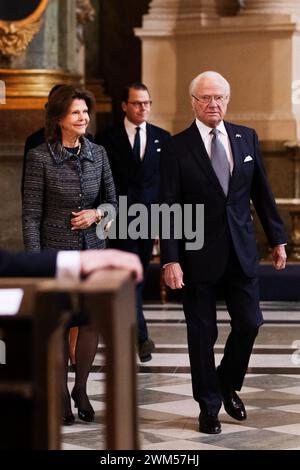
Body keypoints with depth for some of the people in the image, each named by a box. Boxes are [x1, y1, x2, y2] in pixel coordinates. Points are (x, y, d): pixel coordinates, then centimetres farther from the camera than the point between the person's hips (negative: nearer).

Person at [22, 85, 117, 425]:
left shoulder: (97, 154, 3)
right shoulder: (40, 157, -9)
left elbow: (113, 201, 12)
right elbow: (31, 215, -8)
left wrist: (97, 213, -10)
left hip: (93, 250, 3)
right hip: (55, 253, -3)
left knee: (92, 320, 0)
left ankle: (81, 389, 20)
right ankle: (62, 395, 20)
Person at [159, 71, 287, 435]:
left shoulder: (246, 138, 5)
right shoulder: (177, 148, -6)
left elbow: (261, 193, 11)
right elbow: (169, 208, -8)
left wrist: (277, 238, 9)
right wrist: (170, 260, -14)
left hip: (241, 253, 3)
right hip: (198, 255, -3)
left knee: (249, 323, 5)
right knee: (202, 333, 5)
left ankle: (228, 385, 30)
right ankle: (208, 405, 19)